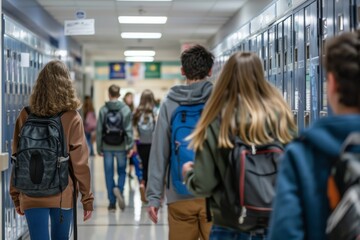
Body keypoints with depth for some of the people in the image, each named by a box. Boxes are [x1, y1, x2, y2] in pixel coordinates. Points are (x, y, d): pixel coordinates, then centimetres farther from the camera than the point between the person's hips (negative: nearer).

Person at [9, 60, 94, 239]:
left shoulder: (25, 116, -3)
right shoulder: (72, 118, -9)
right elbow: (79, 162, -9)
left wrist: (16, 196, 11)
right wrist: (87, 198, -1)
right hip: (62, 195, -1)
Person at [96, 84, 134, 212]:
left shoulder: (103, 110, -3)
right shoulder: (125, 109, -4)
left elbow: (99, 130, -2)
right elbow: (129, 129, -7)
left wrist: (99, 147, 4)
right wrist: (130, 146, -4)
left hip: (107, 147, 0)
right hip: (121, 146, 0)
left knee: (109, 174, 7)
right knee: (122, 171, 15)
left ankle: (112, 202, 8)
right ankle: (119, 188, -15)